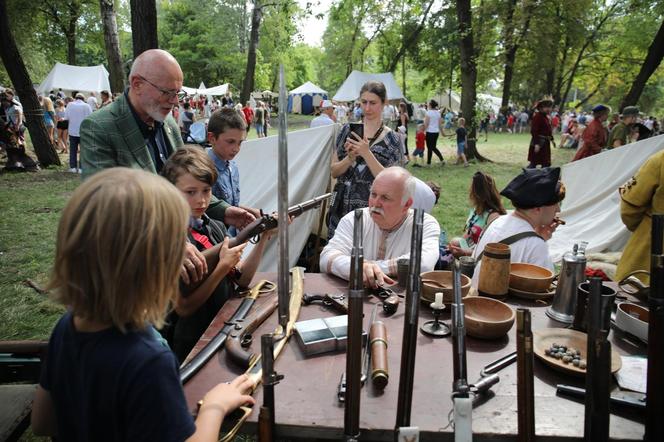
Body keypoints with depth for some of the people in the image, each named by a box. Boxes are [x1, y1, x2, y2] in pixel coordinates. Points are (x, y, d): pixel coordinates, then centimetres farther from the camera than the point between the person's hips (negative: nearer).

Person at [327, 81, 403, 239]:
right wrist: (351, 157, -15)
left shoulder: (391, 139, -2)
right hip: (341, 208, 3)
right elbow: (334, 171, 4)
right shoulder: (348, 130, 5)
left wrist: (366, 153, -19)